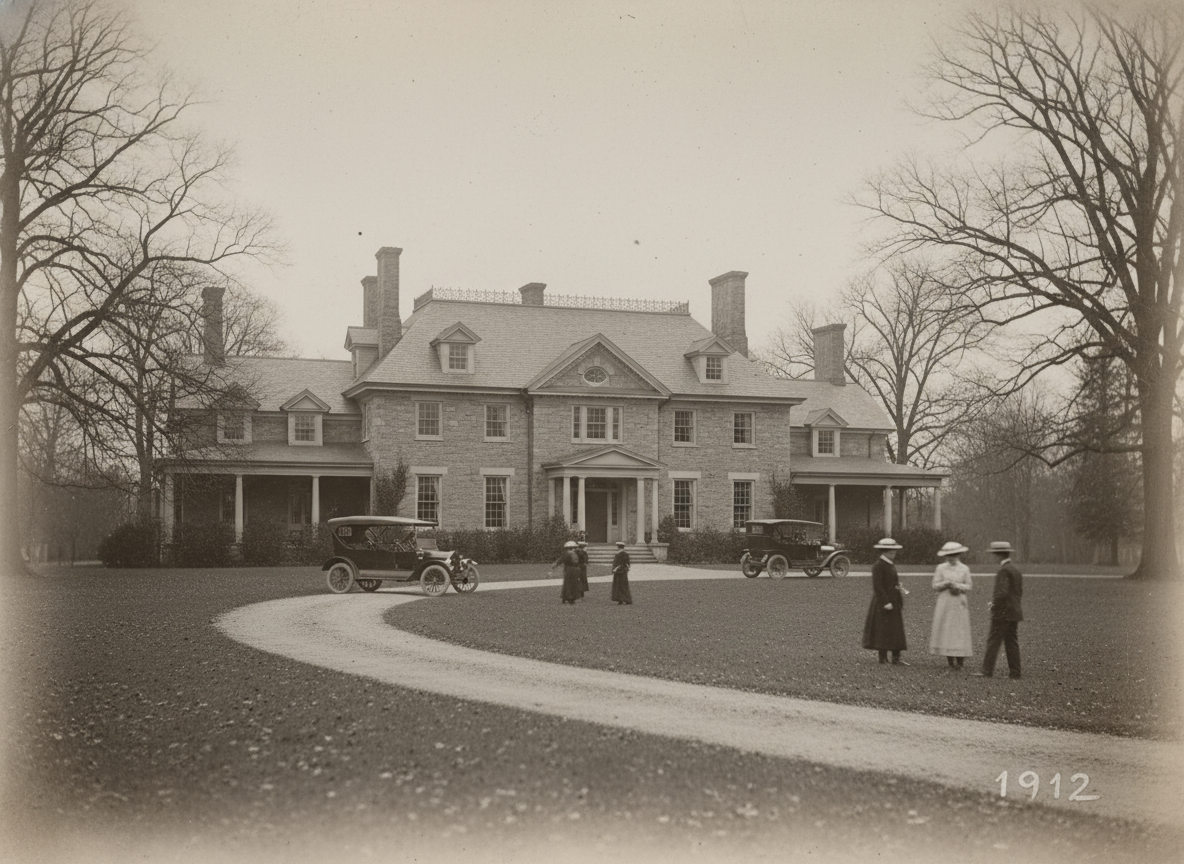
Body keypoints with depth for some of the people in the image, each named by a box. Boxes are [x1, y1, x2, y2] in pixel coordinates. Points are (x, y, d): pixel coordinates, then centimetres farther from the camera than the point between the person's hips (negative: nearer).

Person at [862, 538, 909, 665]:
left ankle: (896, 658, 11)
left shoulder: (891, 565, 14)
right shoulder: (878, 566, -14)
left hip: (894, 602, 9)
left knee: (896, 630, 8)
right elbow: (877, 586, -19)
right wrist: (886, 602, -22)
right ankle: (883, 658, 5)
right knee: (883, 630, -2)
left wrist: (900, 590, 6)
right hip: (883, 602, -9)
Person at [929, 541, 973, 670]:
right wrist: (946, 584, -15)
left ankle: (959, 661, 0)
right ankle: (950, 661, 1)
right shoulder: (941, 568, 5)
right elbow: (935, 586, 2)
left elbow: (968, 588, 5)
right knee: (945, 630, -4)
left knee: (960, 631, -4)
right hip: (944, 604, 0)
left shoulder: (964, 569, 6)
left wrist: (957, 586, -13)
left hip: (959, 604, 0)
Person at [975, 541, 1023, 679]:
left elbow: (1002, 592, -24)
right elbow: (1020, 591, 18)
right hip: (1015, 612, 9)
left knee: (993, 642, -4)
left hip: (1003, 613, -9)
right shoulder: (1016, 569, 12)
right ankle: (1014, 672, 12)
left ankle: (987, 671, -3)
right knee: (1012, 643, 11)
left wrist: (994, 605, -9)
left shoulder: (1004, 571, -16)